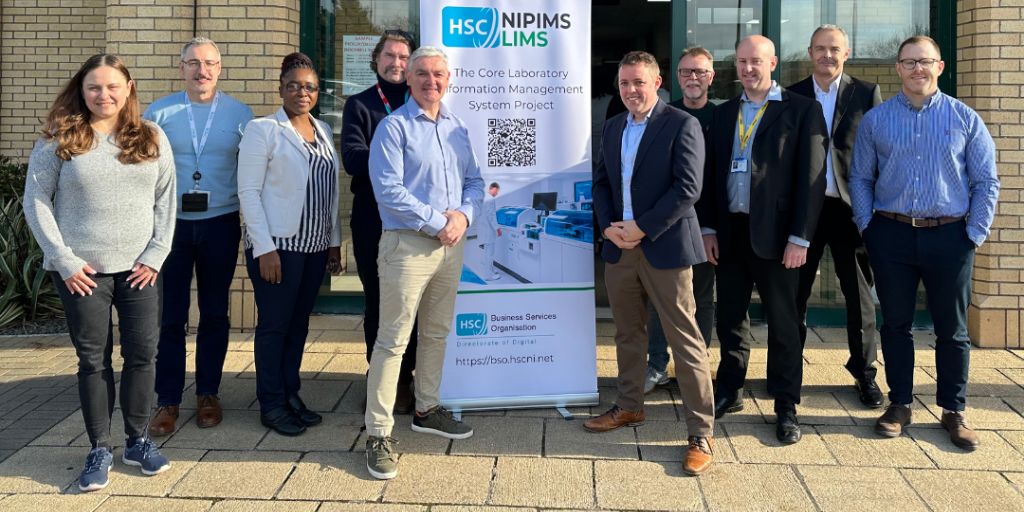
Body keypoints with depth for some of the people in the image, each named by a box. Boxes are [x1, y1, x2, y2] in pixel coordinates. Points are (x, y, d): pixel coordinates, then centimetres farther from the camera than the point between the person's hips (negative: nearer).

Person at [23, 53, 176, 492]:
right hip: (82, 271, -2)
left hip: (138, 269, 2)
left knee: (142, 353, 4)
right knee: (93, 358, 4)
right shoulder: (58, 140, -2)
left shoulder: (152, 139, 6)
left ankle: (137, 441, 20)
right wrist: (64, 260, -9)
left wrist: (156, 254, -2)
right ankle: (100, 449, 16)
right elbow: (36, 202, -3)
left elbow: (165, 200, 7)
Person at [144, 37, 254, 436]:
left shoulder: (239, 114, 2)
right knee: (170, 315, 3)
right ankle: (167, 401, 13)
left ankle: (208, 394, 23)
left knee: (215, 314, 10)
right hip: (171, 223, 0)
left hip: (221, 224, 1)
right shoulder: (159, 113, 1)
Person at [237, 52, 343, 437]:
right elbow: (248, 191, -10)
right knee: (274, 325, 3)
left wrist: (334, 241, 12)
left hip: (315, 246, 6)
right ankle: (272, 405, 14)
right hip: (277, 245, -6)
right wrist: (264, 247, -15)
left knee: (299, 323, 12)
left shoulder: (323, 131, 12)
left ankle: (291, 395, 24)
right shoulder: (263, 129, -6)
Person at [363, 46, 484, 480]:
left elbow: (474, 181, 14)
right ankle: (378, 433, 0)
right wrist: (437, 222, -16)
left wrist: (463, 216, -7)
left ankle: (427, 410, 33)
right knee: (392, 340, -5)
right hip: (408, 245, -7)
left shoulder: (457, 127, 13)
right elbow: (388, 190, -16)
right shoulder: (394, 127, -7)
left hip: (451, 245, 7)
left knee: (437, 333, 17)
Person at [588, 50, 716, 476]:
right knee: (627, 334, 18)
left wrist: (641, 228, -16)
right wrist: (608, 226, -2)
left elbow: (687, 189, -15)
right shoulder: (613, 127, 13)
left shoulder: (682, 126, -8)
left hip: (664, 248, -6)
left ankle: (701, 433, 3)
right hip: (618, 248, 7)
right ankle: (629, 407, 34)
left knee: (685, 341, -3)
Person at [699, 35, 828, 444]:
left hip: (774, 234, -4)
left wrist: (799, 238, -13)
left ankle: (786, 406, 16)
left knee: (782, 322, 5)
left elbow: (812, 177, -8)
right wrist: (708, 228, 4)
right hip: (729, 231, 5)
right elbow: (711, 174, 12)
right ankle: (729, 392, 28)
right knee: (729, 317, 13)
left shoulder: (802, 111, -3)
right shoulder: (723, 113, 12)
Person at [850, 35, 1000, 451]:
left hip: (949, 237, 0)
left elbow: (986, 182, 4)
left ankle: (954, 411, 20)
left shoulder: (965, 119, 3)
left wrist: (976, 234, -3)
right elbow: (860, 178, 8)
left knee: (952, 330, 7)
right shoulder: (875, 119, 4)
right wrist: (866, 227, -1)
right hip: (892, 236, 1)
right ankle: (900, 405, 22)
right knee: (895, 324, 9)